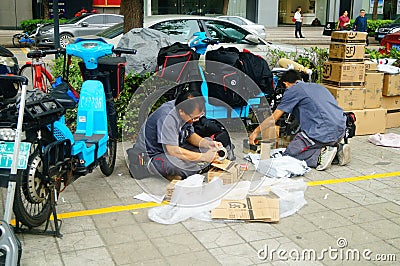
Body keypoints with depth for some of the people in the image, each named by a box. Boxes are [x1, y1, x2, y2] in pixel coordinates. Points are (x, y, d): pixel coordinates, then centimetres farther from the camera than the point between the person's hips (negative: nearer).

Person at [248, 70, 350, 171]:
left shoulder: (293, 90, 5)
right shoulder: (318, 86, 26)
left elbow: (273, 118, 7)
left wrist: (256, 132, 22)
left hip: (323, 132, -8)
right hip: (340, 130, 8)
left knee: (288, 155, 1)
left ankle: (321, 154, -15)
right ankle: (338, 148, 9)